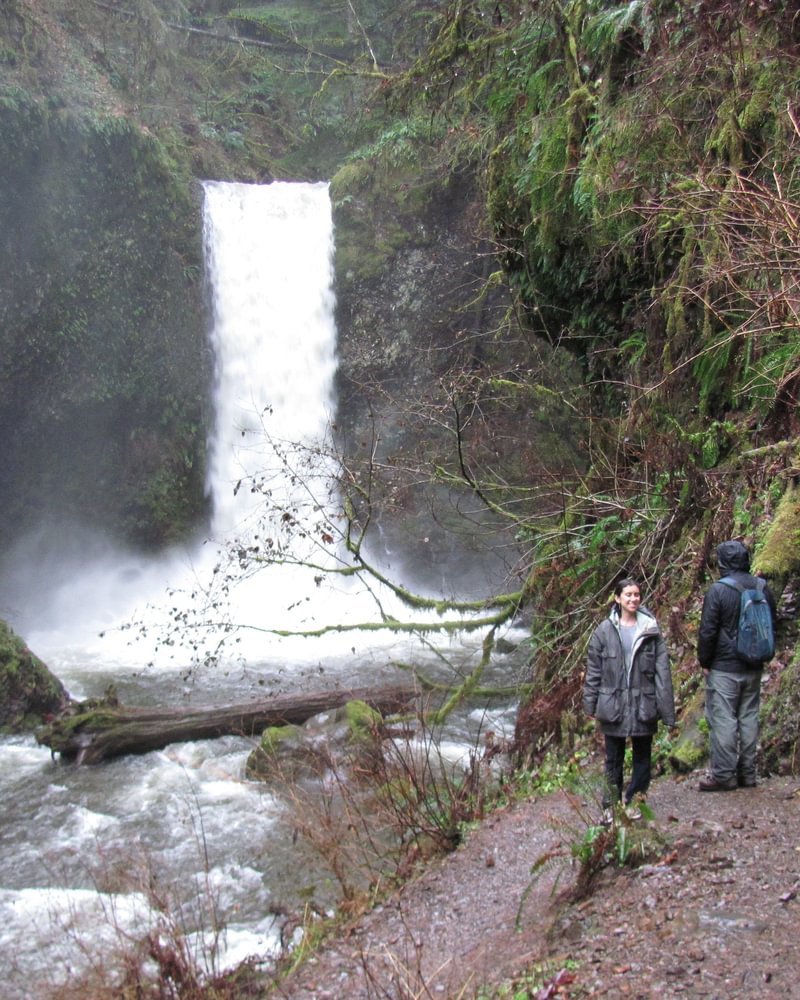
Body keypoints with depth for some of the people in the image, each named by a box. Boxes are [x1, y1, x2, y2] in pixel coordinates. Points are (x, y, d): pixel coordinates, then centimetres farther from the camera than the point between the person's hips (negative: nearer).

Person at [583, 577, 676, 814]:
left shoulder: (651, 631, -3)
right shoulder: (604, 631, -4)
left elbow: (663, 672, -3)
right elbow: (593, 670, 2)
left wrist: (667, 711, -6)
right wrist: (590, 704, 2)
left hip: (643, 706, 1)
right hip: (613, 705, 0)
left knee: (643, 756, 12)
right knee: (613, 757, 11)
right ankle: (611, 804, 24)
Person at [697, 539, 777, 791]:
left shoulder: (718, 590, -14)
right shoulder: (764, 589, 4)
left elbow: (707, 631, -12)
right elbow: (771, 627, 13)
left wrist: (704, 661, 0)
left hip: (724, 667, -6)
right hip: (753, 668, 6)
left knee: (723, 720, -2)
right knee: (749, 718, 11)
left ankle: (724, 776, 0)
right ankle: (747, 773, 16)